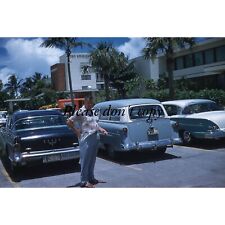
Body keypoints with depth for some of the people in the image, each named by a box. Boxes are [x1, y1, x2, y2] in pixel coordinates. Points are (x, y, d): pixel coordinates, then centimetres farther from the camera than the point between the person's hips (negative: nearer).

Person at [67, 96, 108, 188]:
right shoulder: (80, 112, -11)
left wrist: (101, 129, 10)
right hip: (86, 139, -8)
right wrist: (76, 131, -10)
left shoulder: (93, 112, 12)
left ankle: (91, 178, 28)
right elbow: (69, 122, -11)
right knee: (85, 160, -3)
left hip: (95, 138, 8)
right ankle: (83, 182, 4)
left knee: (92, 159, 16)